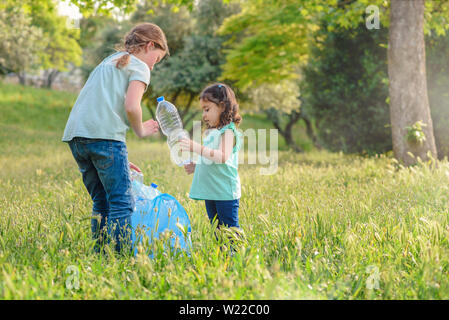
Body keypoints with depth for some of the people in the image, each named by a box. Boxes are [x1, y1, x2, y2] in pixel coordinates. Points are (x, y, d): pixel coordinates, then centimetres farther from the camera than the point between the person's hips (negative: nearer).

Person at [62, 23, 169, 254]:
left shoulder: (108, 62, 30)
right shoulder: (139, 67, 6)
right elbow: (131, 106, -12)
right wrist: (141, 131, 9)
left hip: (75, 134, 8)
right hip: (104, 135, -8)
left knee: (101, 203, 15)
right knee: (122, 203, -5)